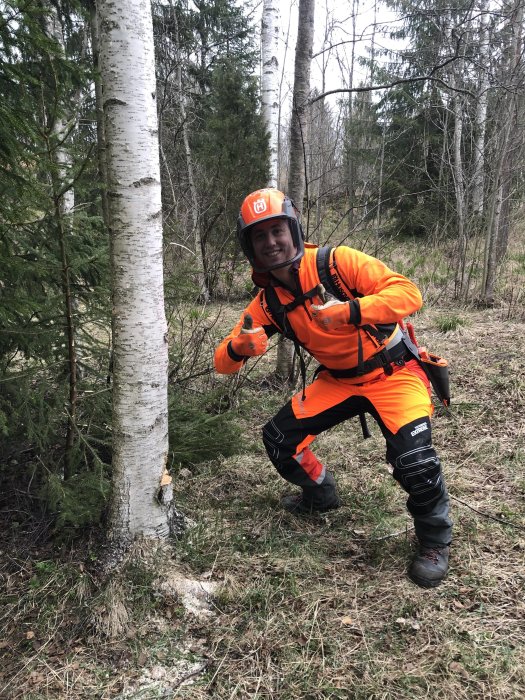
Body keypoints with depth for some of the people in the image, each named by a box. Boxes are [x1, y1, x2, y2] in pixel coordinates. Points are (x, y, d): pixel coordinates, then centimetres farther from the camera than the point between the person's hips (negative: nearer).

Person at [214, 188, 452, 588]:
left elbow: (409, 293, -28)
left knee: (414, 460, -26)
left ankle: (436, 539, 6)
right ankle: (322, 494, 29)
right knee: (279, 439, -2)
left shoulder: (337, 263, -21)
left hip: (392, 372, -5)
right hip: (337, 380, 6)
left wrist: (351, 311, -44)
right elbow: (223, 363, -5)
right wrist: (240, 348, -30)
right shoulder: (267, 302, -5)